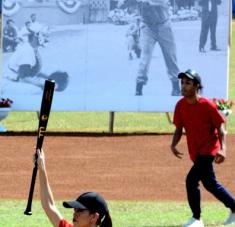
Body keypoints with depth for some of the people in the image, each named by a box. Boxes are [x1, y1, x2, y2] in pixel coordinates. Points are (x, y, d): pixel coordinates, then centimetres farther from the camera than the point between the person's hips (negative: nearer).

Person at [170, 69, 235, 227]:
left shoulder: (207, 105, -18)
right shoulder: (180, 106, -2)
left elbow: (221, 128, -13)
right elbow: (179, 128, 6)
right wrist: (174, 144, -12)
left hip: (209, 149, -7)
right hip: (195, 151, 7)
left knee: (192, 179, -18)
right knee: (209, 183, 18)